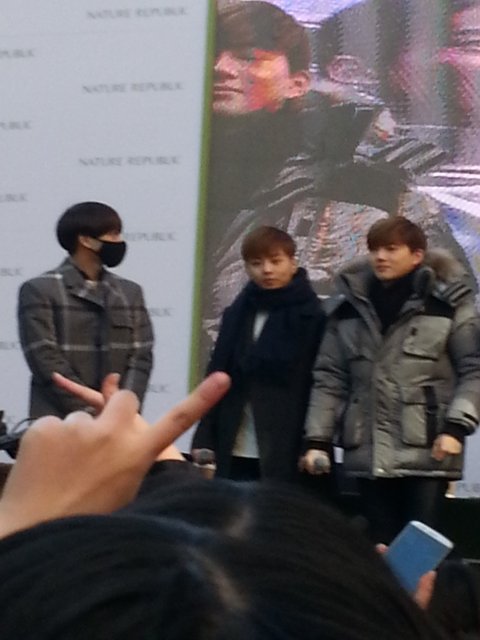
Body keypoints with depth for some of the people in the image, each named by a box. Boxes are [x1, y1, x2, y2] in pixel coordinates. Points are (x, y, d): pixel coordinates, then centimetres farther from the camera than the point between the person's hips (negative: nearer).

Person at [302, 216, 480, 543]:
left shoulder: (447, 304, 1)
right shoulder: (349, 307, 11)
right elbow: (329, 377, 11)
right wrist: (317, 438, 4)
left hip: (427, 453, -4)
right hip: (368, 454, 4)